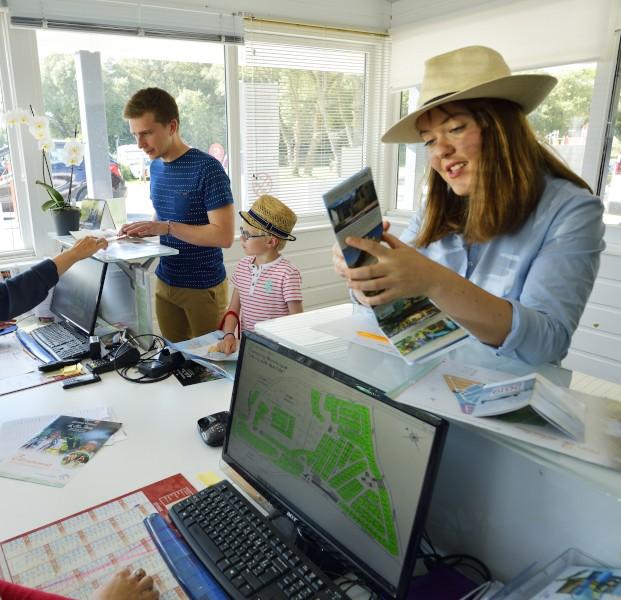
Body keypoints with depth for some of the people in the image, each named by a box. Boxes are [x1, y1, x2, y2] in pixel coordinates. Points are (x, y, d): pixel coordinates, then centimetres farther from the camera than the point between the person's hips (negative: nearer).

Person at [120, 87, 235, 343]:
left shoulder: (207, 168, -17)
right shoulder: (156, 167, 7)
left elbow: (224, 235, -22)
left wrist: (166, 227, -24)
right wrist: (143, 229, -1)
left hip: (204, 288, -6)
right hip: (164, 283, 7)